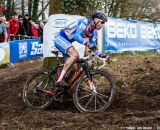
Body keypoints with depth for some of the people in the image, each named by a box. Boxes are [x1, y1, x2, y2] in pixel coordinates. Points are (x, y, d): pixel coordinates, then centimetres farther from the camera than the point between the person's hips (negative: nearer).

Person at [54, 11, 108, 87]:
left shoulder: (92, 32, 9)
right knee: (75, 55, -28)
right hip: (60, 38, -10)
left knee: (69, 65, 7)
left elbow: (93, 47, 13)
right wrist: (87, 44, -43)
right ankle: (60, 80, -28)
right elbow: (77, 36, -30)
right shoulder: (85, 22, -17)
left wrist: (101, 55, -2)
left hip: (66, 41, 10)